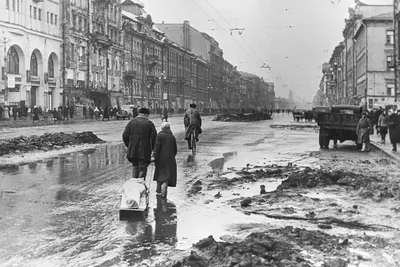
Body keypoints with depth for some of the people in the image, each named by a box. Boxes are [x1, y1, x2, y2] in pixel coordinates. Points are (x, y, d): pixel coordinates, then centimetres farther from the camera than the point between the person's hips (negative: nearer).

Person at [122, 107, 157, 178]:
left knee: (135, 166, 17)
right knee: (143, 168, 3)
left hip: (133, 150, 3)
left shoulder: (131, 122, 7)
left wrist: (128, 145, 13)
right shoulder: (150, 123, 1)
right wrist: (152, 149, 8)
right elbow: (154, 138, -5)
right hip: (145, 151, -3)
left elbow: (125, 136, 2)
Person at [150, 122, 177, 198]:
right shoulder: (172, 137, 8)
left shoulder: (160, 135, -2)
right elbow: (175, 150, 12)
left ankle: (158, 191, 24)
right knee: (166, 175, -1)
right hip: (170, 159, 1)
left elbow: (157, 146, -13)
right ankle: (163, 193, -13)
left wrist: (153, 156, -16)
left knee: (159, 173, 15)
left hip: (160, 157, -1)